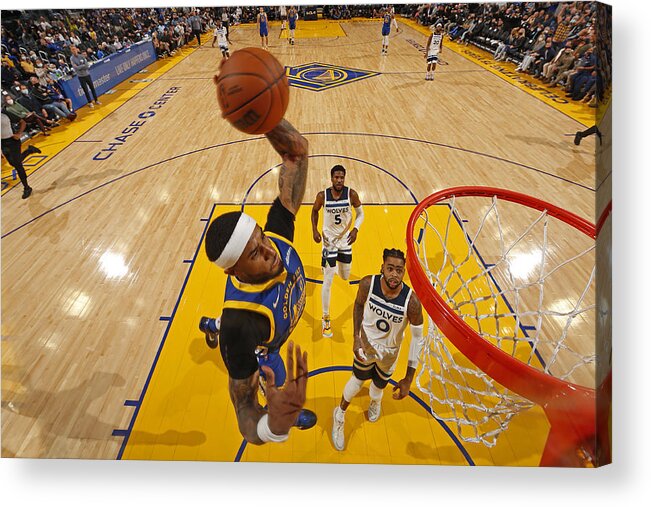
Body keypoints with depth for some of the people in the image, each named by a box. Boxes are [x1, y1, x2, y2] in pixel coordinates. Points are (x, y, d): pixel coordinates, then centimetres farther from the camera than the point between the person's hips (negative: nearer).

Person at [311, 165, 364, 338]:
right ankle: (325, 319, 8)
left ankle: (337, 266, 55)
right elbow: (315, 211, 4)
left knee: (345, 277, 16)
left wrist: (355, 229, -18)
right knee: (328, 281, -6)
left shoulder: (351, 194, -13)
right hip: (329, 239, -2)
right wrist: (314, 230, -7)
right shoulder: (322, 195, -15)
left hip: (346, 239, 3)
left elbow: (360, 213, -1)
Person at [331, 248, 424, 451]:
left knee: (379, 385, 23)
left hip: (389, 351, 0)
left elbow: (417, 338, -21)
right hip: (366, 343, 0)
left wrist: (409, 378, -20)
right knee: (358, 379, 18)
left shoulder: (411, 301, -33)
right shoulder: (368, 284, -29)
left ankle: (375, 402, 64)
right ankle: (340, 415, 50)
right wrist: (356, 337, -14)